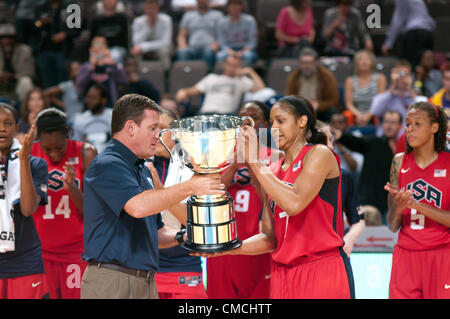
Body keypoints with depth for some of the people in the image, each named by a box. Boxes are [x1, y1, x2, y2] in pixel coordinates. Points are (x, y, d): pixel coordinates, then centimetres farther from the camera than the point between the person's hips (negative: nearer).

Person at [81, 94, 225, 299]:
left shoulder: (142, 170, 20)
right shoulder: (106, 165, -10)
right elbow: (138, 206, -28)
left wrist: (181, 237, 4)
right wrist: (190, 187, -21)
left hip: (146, 282, 9)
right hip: (112, 282, -9)